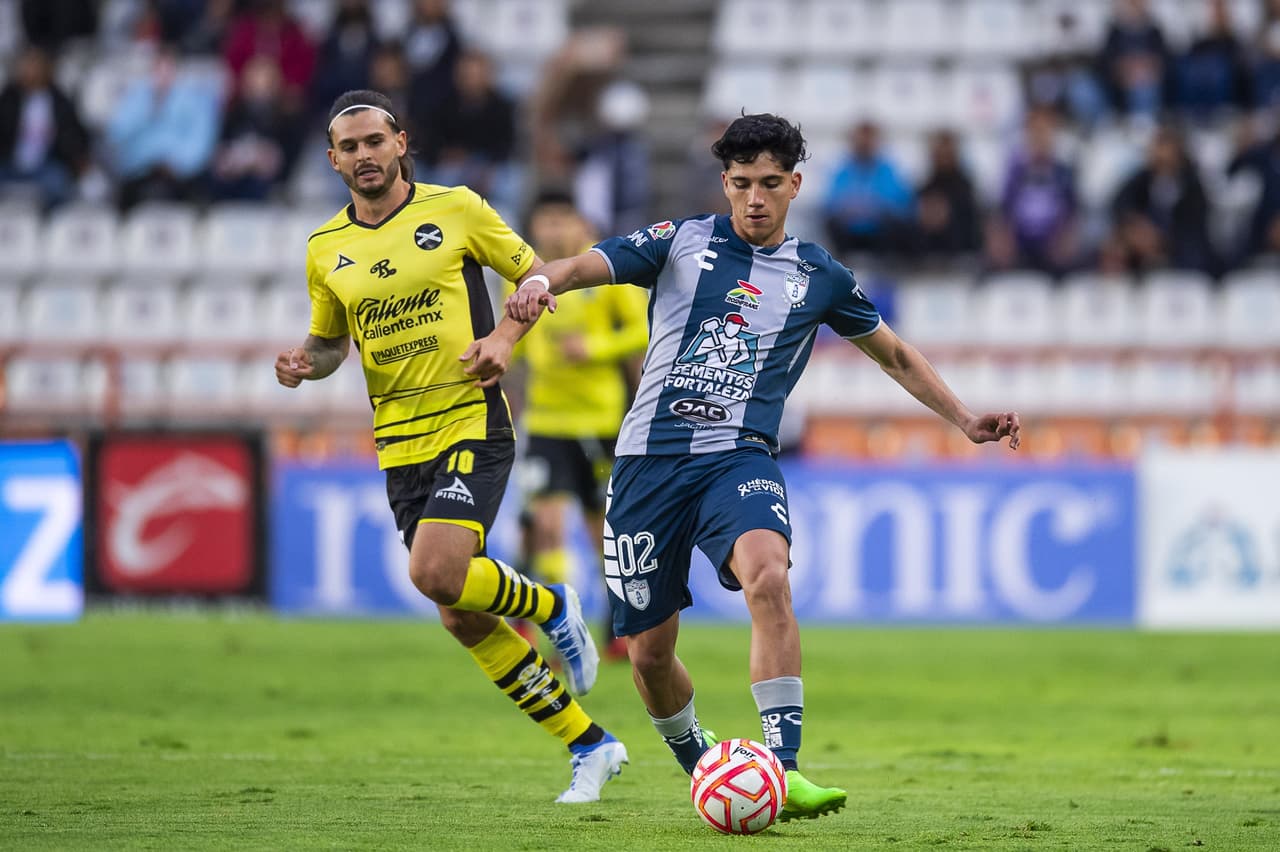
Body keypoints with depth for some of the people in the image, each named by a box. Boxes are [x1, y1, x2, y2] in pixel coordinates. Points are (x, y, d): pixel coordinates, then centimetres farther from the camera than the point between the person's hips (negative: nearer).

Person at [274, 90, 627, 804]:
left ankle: (552, 607, 4)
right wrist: (304, 364, -1)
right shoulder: (326, 249, 9)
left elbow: (538, 276, 7)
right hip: (401, 446, 5)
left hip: (472, 426, -5)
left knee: (436, 573, -27)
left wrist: (507, 335, -11)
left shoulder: (454, 209, -2)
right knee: (464, 620, 2)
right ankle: (591, 746, 14)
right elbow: (330, 342, 22)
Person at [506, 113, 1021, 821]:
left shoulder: (819, 277, 12)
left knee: (767, 577, -32)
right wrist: (541, 281, -29)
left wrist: (965, 421, 21)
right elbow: (584, 265, -6)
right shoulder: (681, 242, 7)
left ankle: (783, 769, -35)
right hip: (649, 459, 1)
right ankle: (699, 762, 33)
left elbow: (894, 355, 27)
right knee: (648, 652, 2)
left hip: (740, 457, -1)